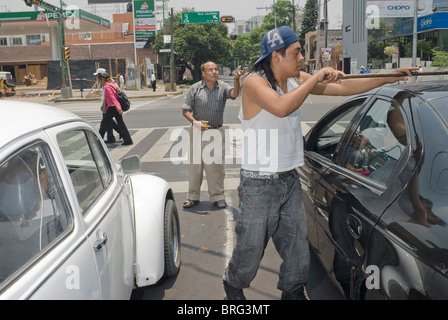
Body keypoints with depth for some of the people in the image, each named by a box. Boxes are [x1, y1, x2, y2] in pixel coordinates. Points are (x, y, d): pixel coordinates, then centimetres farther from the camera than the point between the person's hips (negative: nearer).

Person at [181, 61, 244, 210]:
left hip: (217, 132, 0)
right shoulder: (195, 88, -1)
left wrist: (236, 79, -40)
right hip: (198, 131, 0)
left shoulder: (223, 87, 0)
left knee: (216, 165, 3)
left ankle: (217, 196, 15)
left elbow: (234, 93, -22)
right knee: (195, 163, 6)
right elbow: (185, 110, 0)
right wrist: (195, 122, -18)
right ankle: (193, 196, 18)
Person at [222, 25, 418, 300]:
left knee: (297, 242, 12)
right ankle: (233, 286, 33)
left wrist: (394, 77, 2)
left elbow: (344, 87, 6)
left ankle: (293, 291, 33)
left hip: (290, 179, 7)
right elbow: (281, 107, -35)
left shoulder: (297, 80, 5)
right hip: (259, 184, -6)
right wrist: (317, 78, -24)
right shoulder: (254, 82, -16)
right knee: (251, 246, 6)